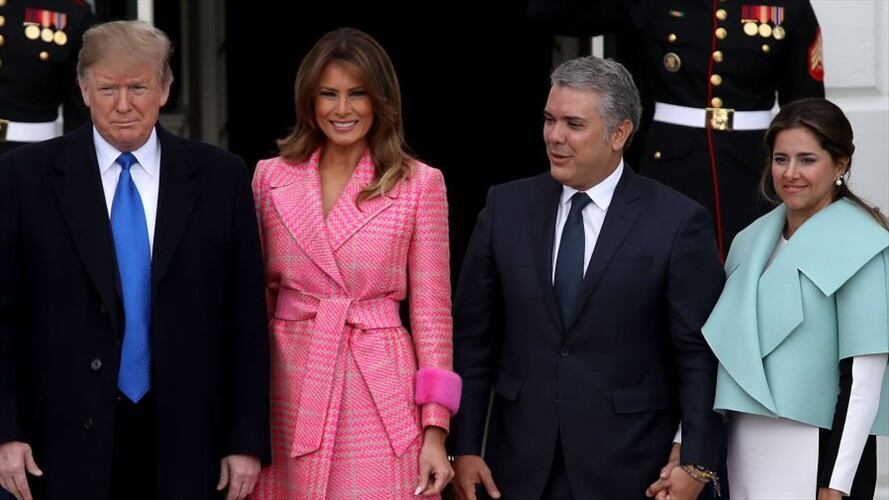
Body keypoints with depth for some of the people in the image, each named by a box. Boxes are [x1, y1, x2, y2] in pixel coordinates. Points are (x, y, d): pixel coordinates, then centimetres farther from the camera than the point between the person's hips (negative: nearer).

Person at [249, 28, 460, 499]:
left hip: (381, 396, -2)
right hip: (289, 393, 2)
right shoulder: (270, 177, 7)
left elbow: (432, 311, 0)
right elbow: (257, 296, 12)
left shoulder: (419, 184, 0)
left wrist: (435, 429, -6)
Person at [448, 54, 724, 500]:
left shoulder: (677, 222, -6)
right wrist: (464, 446, 1)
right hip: (521, 463, 3)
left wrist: (696, 464, -9)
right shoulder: (506, 207, 4)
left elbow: (699, 354, -5)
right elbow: (472, 335, 6)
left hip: (626, 464, -3)